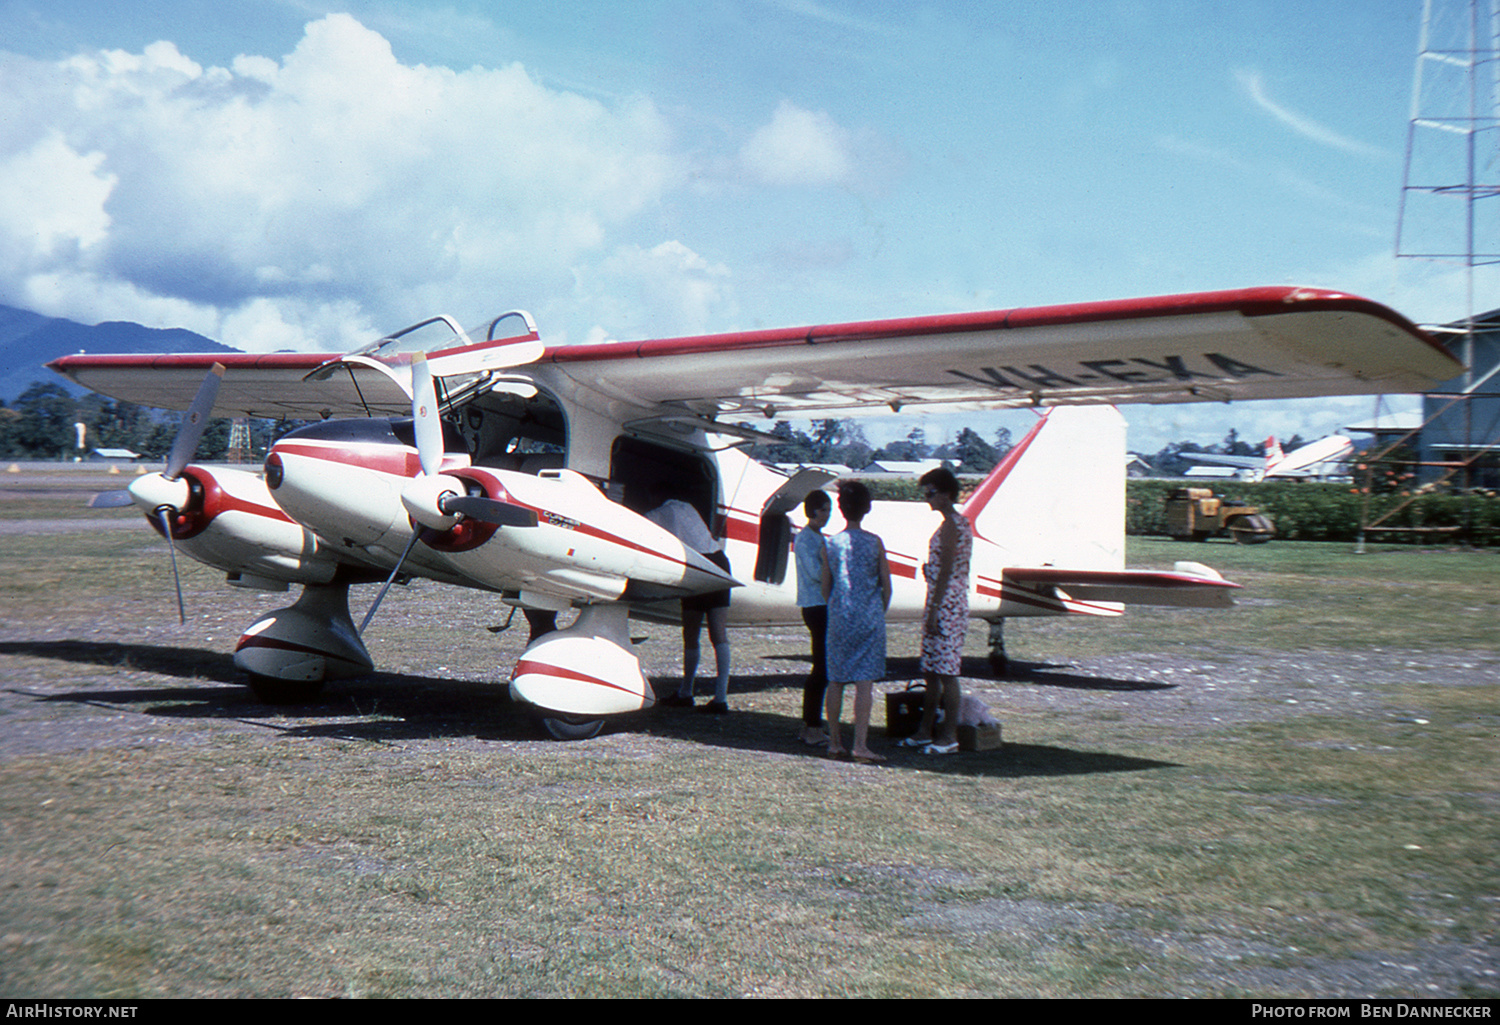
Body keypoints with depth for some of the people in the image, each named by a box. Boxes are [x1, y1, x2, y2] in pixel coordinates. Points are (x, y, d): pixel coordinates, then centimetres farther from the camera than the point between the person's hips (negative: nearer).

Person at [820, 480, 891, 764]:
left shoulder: (830, 544, 1)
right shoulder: (875, 543, -3)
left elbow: (825, 587, 6)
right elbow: (886, 585, 1)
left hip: (839, 619, 2)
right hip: (869, 618, -2)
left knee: (836, 680, 10)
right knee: (865, 681, -3)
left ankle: (834, 742, 14)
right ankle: (860, 744, -9)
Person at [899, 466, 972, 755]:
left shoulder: (950, 525, -15)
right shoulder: (961, 523, 16)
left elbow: (945, 572, -19)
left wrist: (934, 610, -19)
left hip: (946, 604, -10)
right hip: (951, 602, 10)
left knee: (946, 672, -5)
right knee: (931, 671, 13)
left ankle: (949, 737, -1)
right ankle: (925, 731, 20)